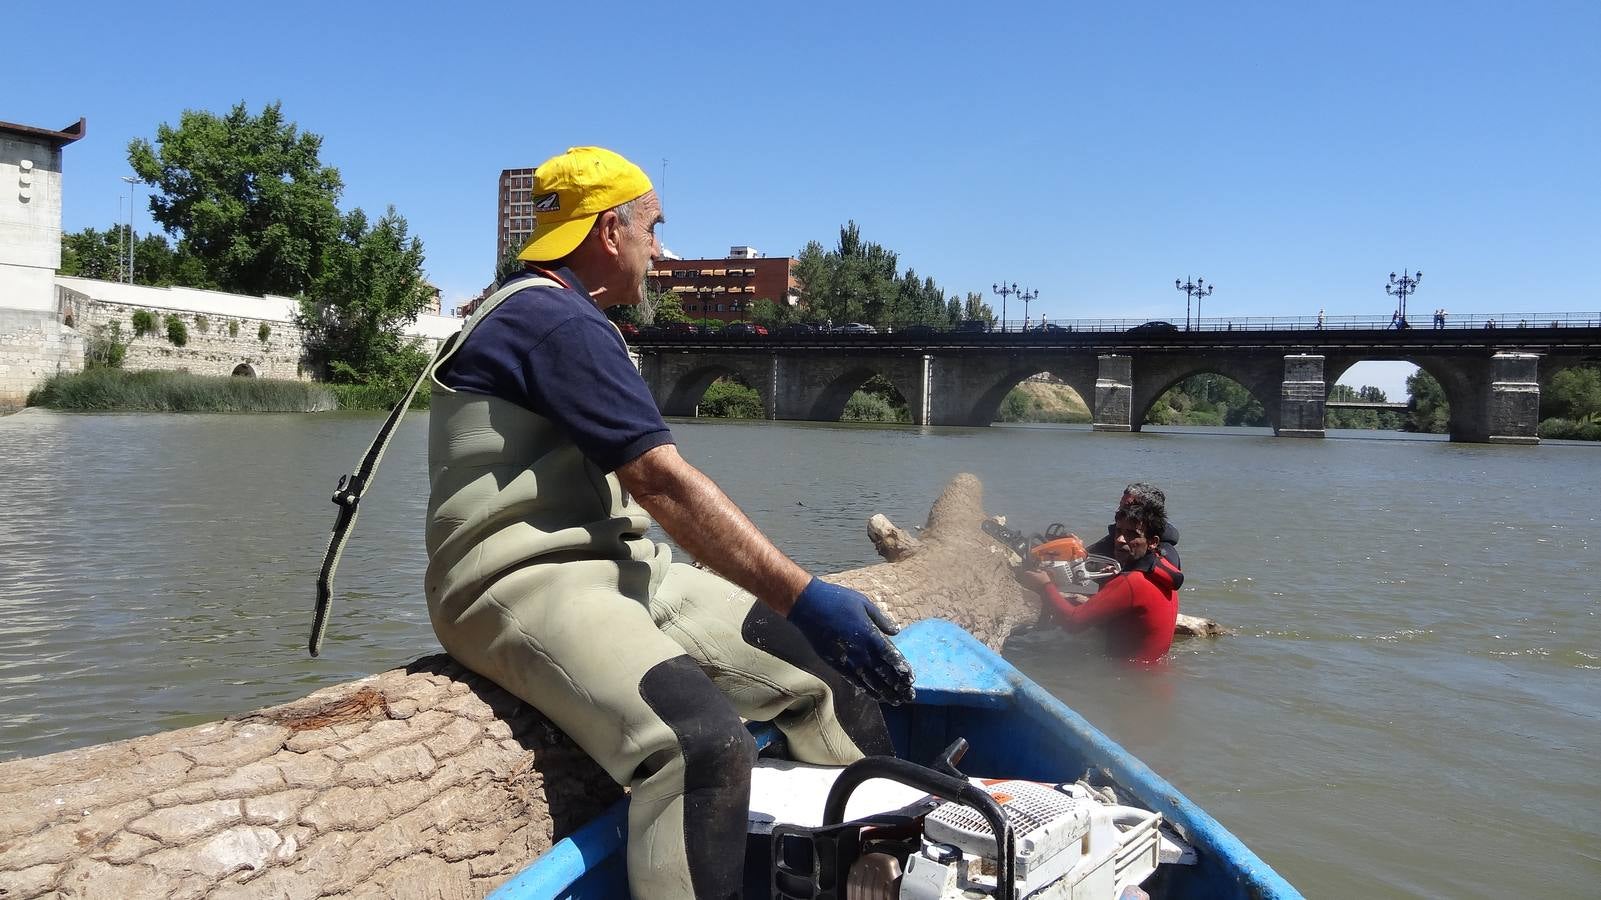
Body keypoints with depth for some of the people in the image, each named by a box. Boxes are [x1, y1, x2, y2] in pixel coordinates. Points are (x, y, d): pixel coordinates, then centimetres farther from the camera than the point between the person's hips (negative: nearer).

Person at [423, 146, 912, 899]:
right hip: (525, 585, -10)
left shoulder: (553, 315, 22)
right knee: (706, 743, -34)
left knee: (828, 666, 1)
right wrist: (804, 597, -25)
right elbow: (662, 483, -22)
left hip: (616, 570, 10)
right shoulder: (555, 320, -12)